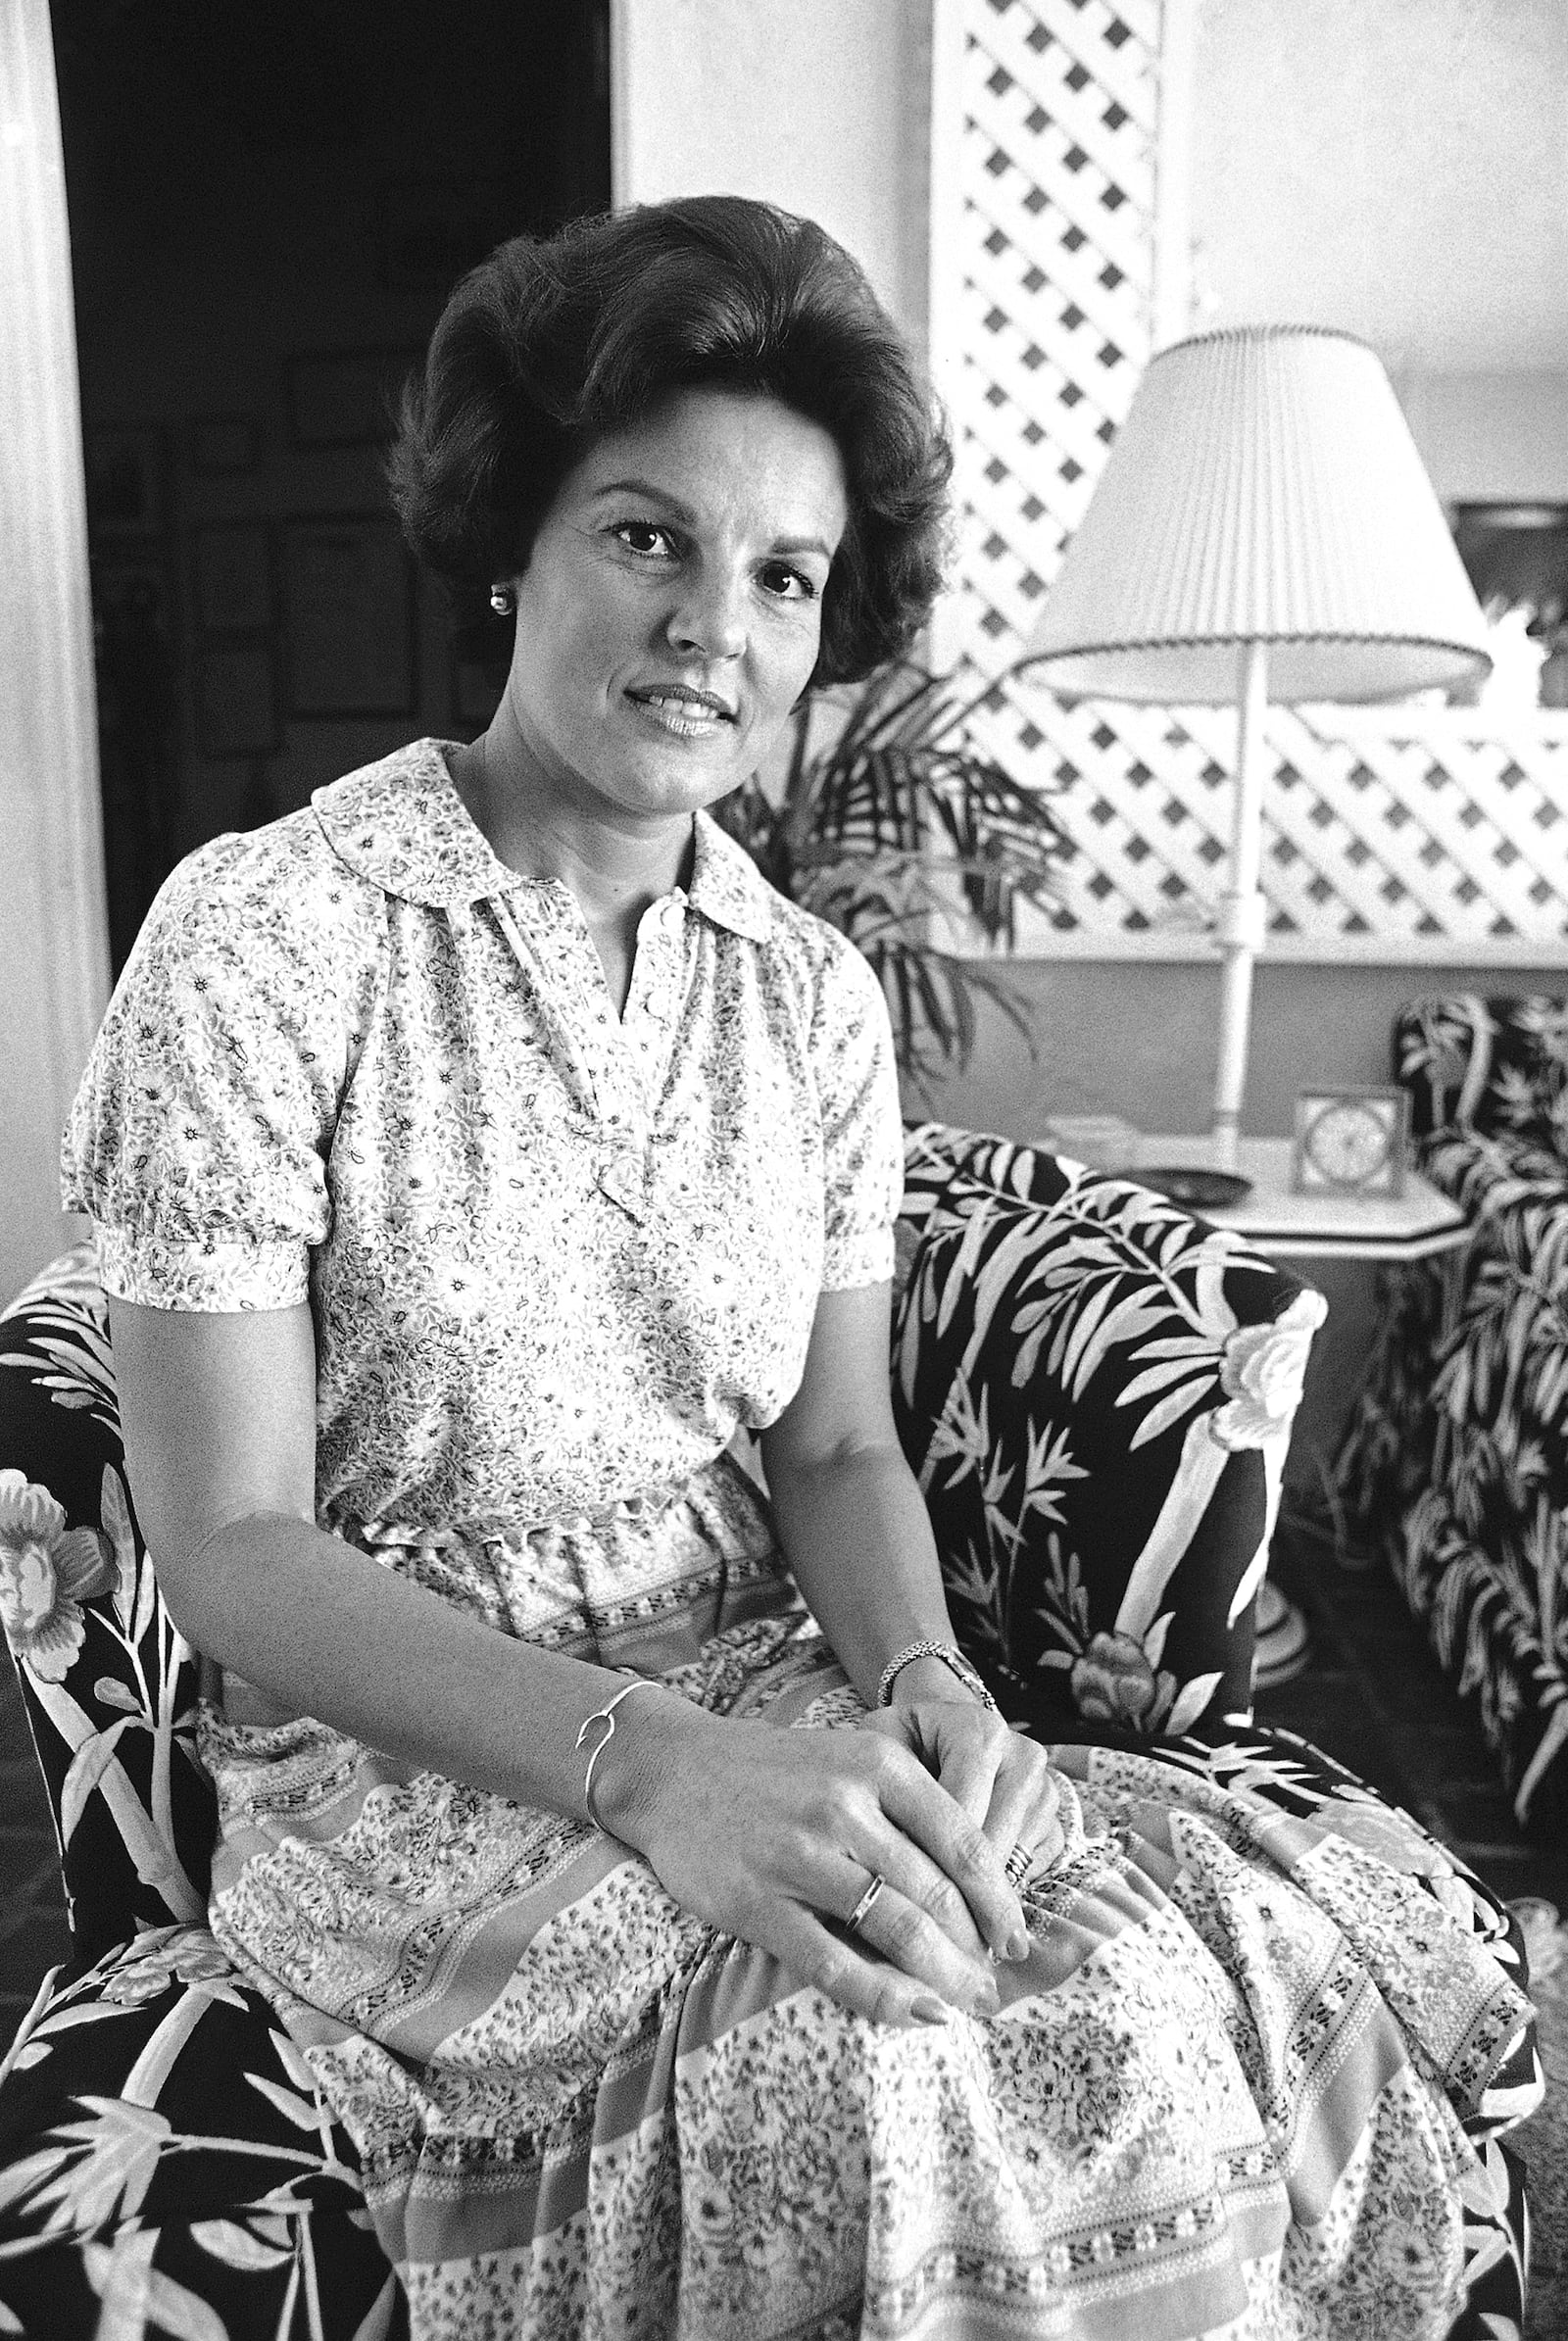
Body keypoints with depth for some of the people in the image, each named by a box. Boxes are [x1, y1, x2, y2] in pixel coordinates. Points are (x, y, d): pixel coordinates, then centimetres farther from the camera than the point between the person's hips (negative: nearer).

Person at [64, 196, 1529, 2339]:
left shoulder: (815, 994, 3)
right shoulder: (264, 937, -12)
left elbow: (839, 1449, 6)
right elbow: (231, 1539, -14)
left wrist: (925, 1677, -15)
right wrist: (642, 1758, -26)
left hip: (763, 1690, 4)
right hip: (404, 1746, -3)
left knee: (1262, 1970, -17)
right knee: (945, 2071, -25)